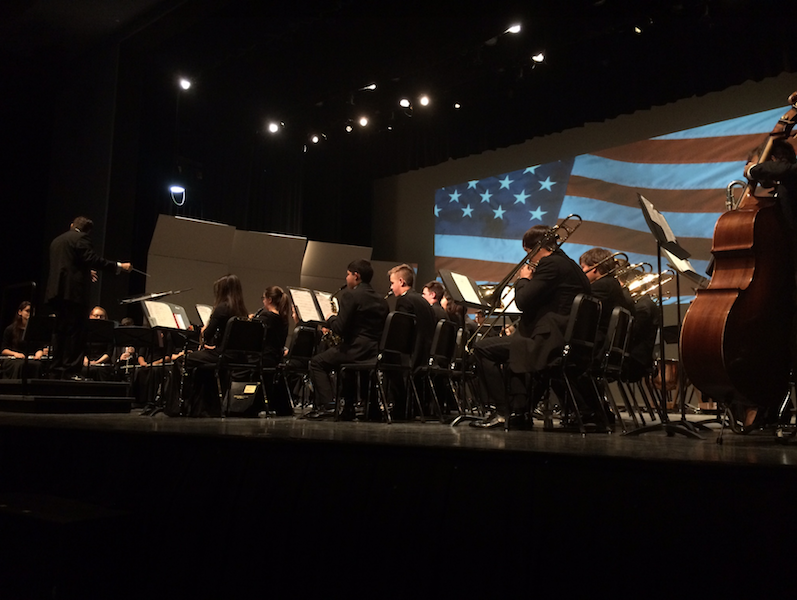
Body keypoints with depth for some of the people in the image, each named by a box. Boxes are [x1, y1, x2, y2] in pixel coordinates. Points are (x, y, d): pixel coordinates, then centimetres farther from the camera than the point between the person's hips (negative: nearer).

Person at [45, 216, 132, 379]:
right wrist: (119, 266, -15)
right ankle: (70, 371, -10)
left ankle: (57, 370, 12)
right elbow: (93, 260, -16)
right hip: (73, 292, -8)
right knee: (75, 333, -7)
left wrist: (86, 272, 39)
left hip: (56, 291, 8)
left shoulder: (57, 241, 22)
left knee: (60, 331, 11)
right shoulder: (81, 238, -4)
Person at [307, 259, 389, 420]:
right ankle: (348, 406, 27)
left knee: (316, 362, 10)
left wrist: (331, 319, 6)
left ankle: (326, 404, -2)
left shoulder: (350, 295, -11)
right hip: (375, 351, 8)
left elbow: (339, 328, -17)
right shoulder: (381, 300, 11)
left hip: (356, 350, -8)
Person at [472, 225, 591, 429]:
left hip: (548, 342, -11)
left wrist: (523, 279, 0)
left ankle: (503, 412, 0)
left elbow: (523, 301, -19)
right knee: (511, 352, 35)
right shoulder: (570, 265, 16)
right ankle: (520, 410, 26)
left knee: (482, 348, -5)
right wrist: (530, 280, 18)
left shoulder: (550, 264, -14)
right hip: (566, 340, 11)